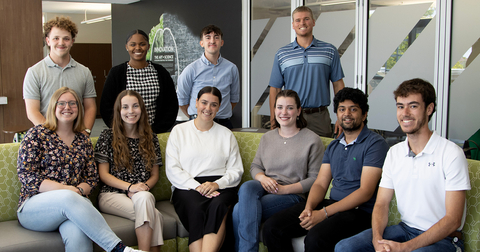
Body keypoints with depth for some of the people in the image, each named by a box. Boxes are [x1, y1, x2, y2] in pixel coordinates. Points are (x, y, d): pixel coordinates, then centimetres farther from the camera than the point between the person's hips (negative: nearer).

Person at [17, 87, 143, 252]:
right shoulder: (37, 134, 5)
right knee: (68, 198, -39)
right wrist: (64, 189, -15)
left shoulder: (83, 141, 18)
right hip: (35, 206, -2)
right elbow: (25, 174, -4)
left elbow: (92, 178, 15)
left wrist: (79, 190, -10)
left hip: (75, 202, 3)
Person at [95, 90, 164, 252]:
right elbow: (103, 174, 1)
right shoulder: (108, 136, 6)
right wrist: (130, 186, -13)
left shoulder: (150, 138, 15)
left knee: (144, 198, -36)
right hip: (112, 194, -3)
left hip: (143, 195, 3)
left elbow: (154, 175, 15)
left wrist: (145, 187, -7)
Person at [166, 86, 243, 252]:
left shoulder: (226, 134, 20)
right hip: (187, 188, -1)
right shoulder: (179, 131, 15)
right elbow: (172, 170, 4)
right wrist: (197, 187, -11)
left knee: (218, 206, -34)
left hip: (221, 187, 1)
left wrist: (217, 184, -11)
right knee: (196, 207, -35)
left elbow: (236, 170, 10)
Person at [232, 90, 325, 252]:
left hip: (293, 195, -5)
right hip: (264, 188, 5)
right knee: (246, 187, -35)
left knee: (240, 210, -30)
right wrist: (262, 178, -5)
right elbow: (255, 166, 20)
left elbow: (315, 179, -3)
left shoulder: (312, 140, 2)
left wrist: (285, 189, -15)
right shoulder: (267, 137, 19)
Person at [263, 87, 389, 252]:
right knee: (272, 228, -9)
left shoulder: (375, 144, -6)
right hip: (332, 204, 7)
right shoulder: (333, 146, 18)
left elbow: (365, 192, -15)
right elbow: (320, 184, 12)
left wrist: (324, 213, -19)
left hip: (359, 211, -7)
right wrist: (309, 207, -11)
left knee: (315, 237, -36)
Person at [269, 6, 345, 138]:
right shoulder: (281, 54, 7)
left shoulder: (330, 51, 6)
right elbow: (275, 89, 6)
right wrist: (273, 122, -1)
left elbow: (338, 85, 6)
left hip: (320, 118, 0)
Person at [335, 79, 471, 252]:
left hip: (443, 238, -5)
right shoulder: (394, 153, 8)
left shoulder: (451, 154, -11)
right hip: (404, 229, 5)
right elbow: (381, 203, 8)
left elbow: (453, 220, -14)